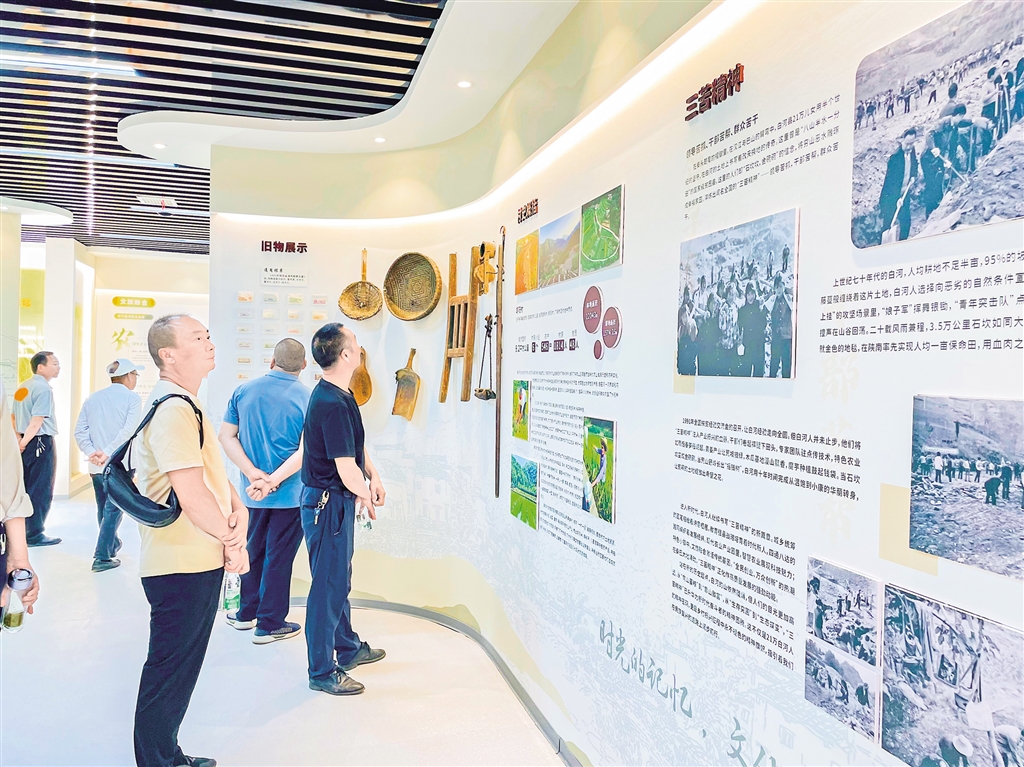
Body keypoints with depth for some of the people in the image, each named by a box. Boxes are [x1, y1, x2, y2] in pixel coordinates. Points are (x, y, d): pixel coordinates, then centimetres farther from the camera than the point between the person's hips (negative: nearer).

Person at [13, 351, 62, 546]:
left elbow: (14, 417, 15)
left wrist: (19, 441, 11)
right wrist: (23, 444, -12)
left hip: (27, 444, 9)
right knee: (41, 491, 0)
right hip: (41, 443, -9)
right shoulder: (43, 389, -14)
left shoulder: (22, 388, 14)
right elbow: (36, 422, -20)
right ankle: (35, 534, 5)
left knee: (25, 489, 16)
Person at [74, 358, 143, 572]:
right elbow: (128, 430, -19)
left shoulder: (92, 398, 11)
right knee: (113, 510, 0)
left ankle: (112, 545, 36)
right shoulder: (131, 398, -6)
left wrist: (92, 453, -5)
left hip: (96, 466, 6)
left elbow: (80, 431, 3)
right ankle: (102, 557, 0)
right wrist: (107, 453, -16)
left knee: (103, 509, 19)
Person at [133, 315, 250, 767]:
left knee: (181, 667, 22)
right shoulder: (173, 409, -20)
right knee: (169, 672, 4)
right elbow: (192, 496, -25)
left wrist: (238, 511, -4)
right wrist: (231, 541, -11)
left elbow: (214, 472, 15)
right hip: (182, 566, -11)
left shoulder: (187, 406, 15)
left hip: (199, 563, 11)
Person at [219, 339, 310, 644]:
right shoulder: (307, 398, -12)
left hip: (251, 491, 4)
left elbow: (226, 436, -3)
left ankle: (246, 613, 35)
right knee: (278, 558, 7)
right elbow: (306, 451, -19)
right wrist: (272, 480, -19)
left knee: (253, 550, 21)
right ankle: (269, 625, 17)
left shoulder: (244, 391, -2)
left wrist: (253, 473, -10)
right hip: (290, 494, -4)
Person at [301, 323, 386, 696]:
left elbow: (356, 445, 19)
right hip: (328, 503, -10)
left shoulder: (337, 395, 7)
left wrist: (372, 474, 6)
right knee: (328, 585, 2)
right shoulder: (333, 404, -25)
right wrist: (367, 497, -7)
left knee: (339, 579, 22)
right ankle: (322, 672, 16)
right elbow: (347, 470, -24)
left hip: (334, 501, 10)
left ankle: (348, 648, 39)